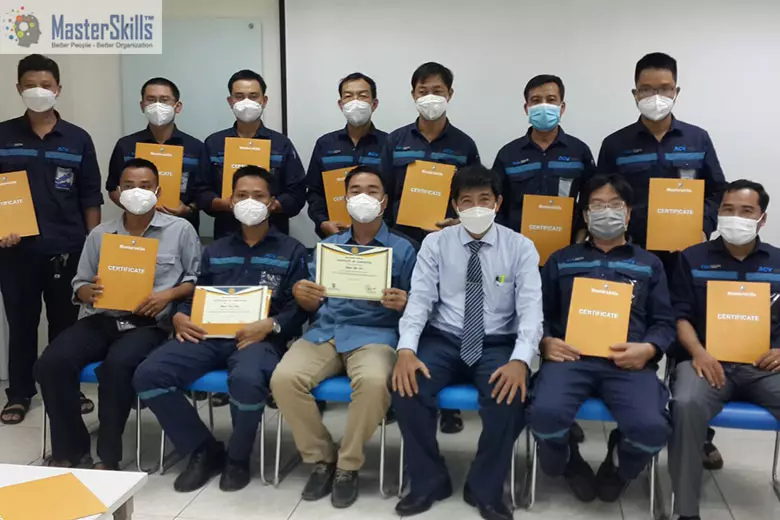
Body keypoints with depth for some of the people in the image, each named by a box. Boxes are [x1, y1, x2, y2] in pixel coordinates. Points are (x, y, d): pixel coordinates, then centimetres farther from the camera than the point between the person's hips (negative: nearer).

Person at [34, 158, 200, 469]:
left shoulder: (180, 230, 7)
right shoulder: (99, 235, 17)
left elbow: (198, 280, 5)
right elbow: (79, 283, 19)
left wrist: (168, 295, -13)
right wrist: (88, 292, -5)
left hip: (150, 323, -4)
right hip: (102, 318, 4)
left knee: (117, 365, -34)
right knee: (51, 363, -21)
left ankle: (108, 457, -15)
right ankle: (70, 450, -3)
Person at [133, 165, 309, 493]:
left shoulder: (291, 251, 11)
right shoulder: (215, 251, 26)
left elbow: (300, 306, 1)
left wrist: (270, 325, -17)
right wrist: (180, 317, 1)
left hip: (259, 338, -4)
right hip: (209, 334, 5)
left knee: (246, 380, -40)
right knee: (148, 375, -21)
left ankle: (238, 458, -8)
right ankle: (204, 450, -2)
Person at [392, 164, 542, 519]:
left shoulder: (521, 247, 0)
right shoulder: (435, 244, 3)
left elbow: (531, 307, -10)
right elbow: (419, 299, -6)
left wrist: (520, 360, -28)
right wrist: (406, 349, -24)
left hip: (496, 345, -1)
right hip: (443, 340, 1)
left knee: (510, 396, -31)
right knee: (406, 387, -26)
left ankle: (485, 490, -3)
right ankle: (428, 482, 0)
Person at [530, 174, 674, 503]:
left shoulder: (649, 264, 25)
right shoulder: (561, 260, 25)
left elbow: (664, 322, 15)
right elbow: (540, 313, 16)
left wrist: (648, 349, -7)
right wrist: (546, 342, -6)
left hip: (628, 362, 1)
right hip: (571, 357, 0)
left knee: (652, 427, -30)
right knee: (545, 414, -33)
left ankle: (616, 470, 9)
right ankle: (570, 467, 5)